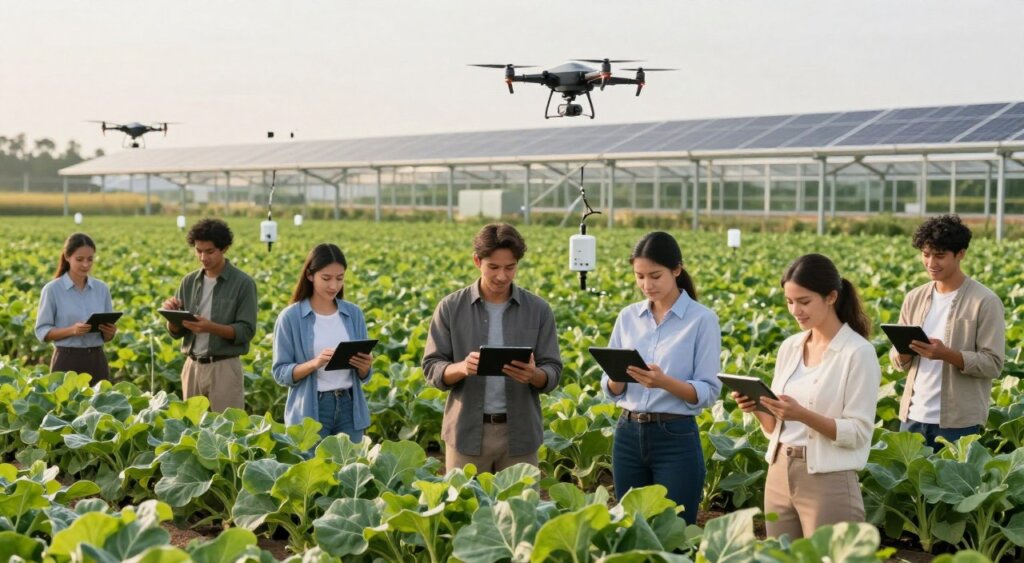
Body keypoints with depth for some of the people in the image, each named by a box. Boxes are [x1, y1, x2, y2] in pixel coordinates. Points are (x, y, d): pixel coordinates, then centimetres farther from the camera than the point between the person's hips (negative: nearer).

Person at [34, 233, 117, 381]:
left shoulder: (102, 289, 7)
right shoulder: (53, 289, -4)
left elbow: (107, 337, 12)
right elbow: (42, 331, -4)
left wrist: (110, 331, -12)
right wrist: (72, 330, -20)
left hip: (97, 361, 4)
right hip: (67, 361, -3)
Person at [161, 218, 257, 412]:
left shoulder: (243, 283, -6)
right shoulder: (189, 282, 8)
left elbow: (246, 331, -11)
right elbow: (176, 332, 10)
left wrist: (210, 327, -25)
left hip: (225, 367, -5)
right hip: (192, 366, 5)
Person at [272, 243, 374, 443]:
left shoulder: (354, 314, 6)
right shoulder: (291, 317, -4)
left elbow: (363, 376, 10)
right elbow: (280, 373, -5)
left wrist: (364, 366, -12)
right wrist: (314, 363, -21)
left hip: (349, 407, 3)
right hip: (310, 410, -3)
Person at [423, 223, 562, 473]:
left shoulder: (538, 310, 2)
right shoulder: (451, 308, 1)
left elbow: (553, 373, 2)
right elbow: (432, 369, -1)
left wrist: (534, 375, -21)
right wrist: (461, 368, -22)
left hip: (519, 433, 1)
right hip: (467, 433, 0)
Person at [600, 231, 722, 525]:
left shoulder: (702, 319, -7)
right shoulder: (628, 317, 7)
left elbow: (709, 392, -10)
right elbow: (611, 390, 8)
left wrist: (665, 382, -26)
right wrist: (618, 377, -15)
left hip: (676, 438, -4)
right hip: (628, 435, 5)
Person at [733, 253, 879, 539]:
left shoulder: (858, 352, -10)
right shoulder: (790, 347, 9)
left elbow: (858, 433, -13)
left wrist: (803, 415, -25)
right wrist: (758, 408, -8)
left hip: (829, 482, -6)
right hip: (779, 475, 6)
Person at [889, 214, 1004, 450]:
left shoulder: (985, 302, -6)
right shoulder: (915, 298, 9)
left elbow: (993, 364, -10)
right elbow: (898, 362, 12)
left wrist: (946, 354, -23)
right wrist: (903, 352, -11)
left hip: (959, 422, -5)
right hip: (912, 417, 5)